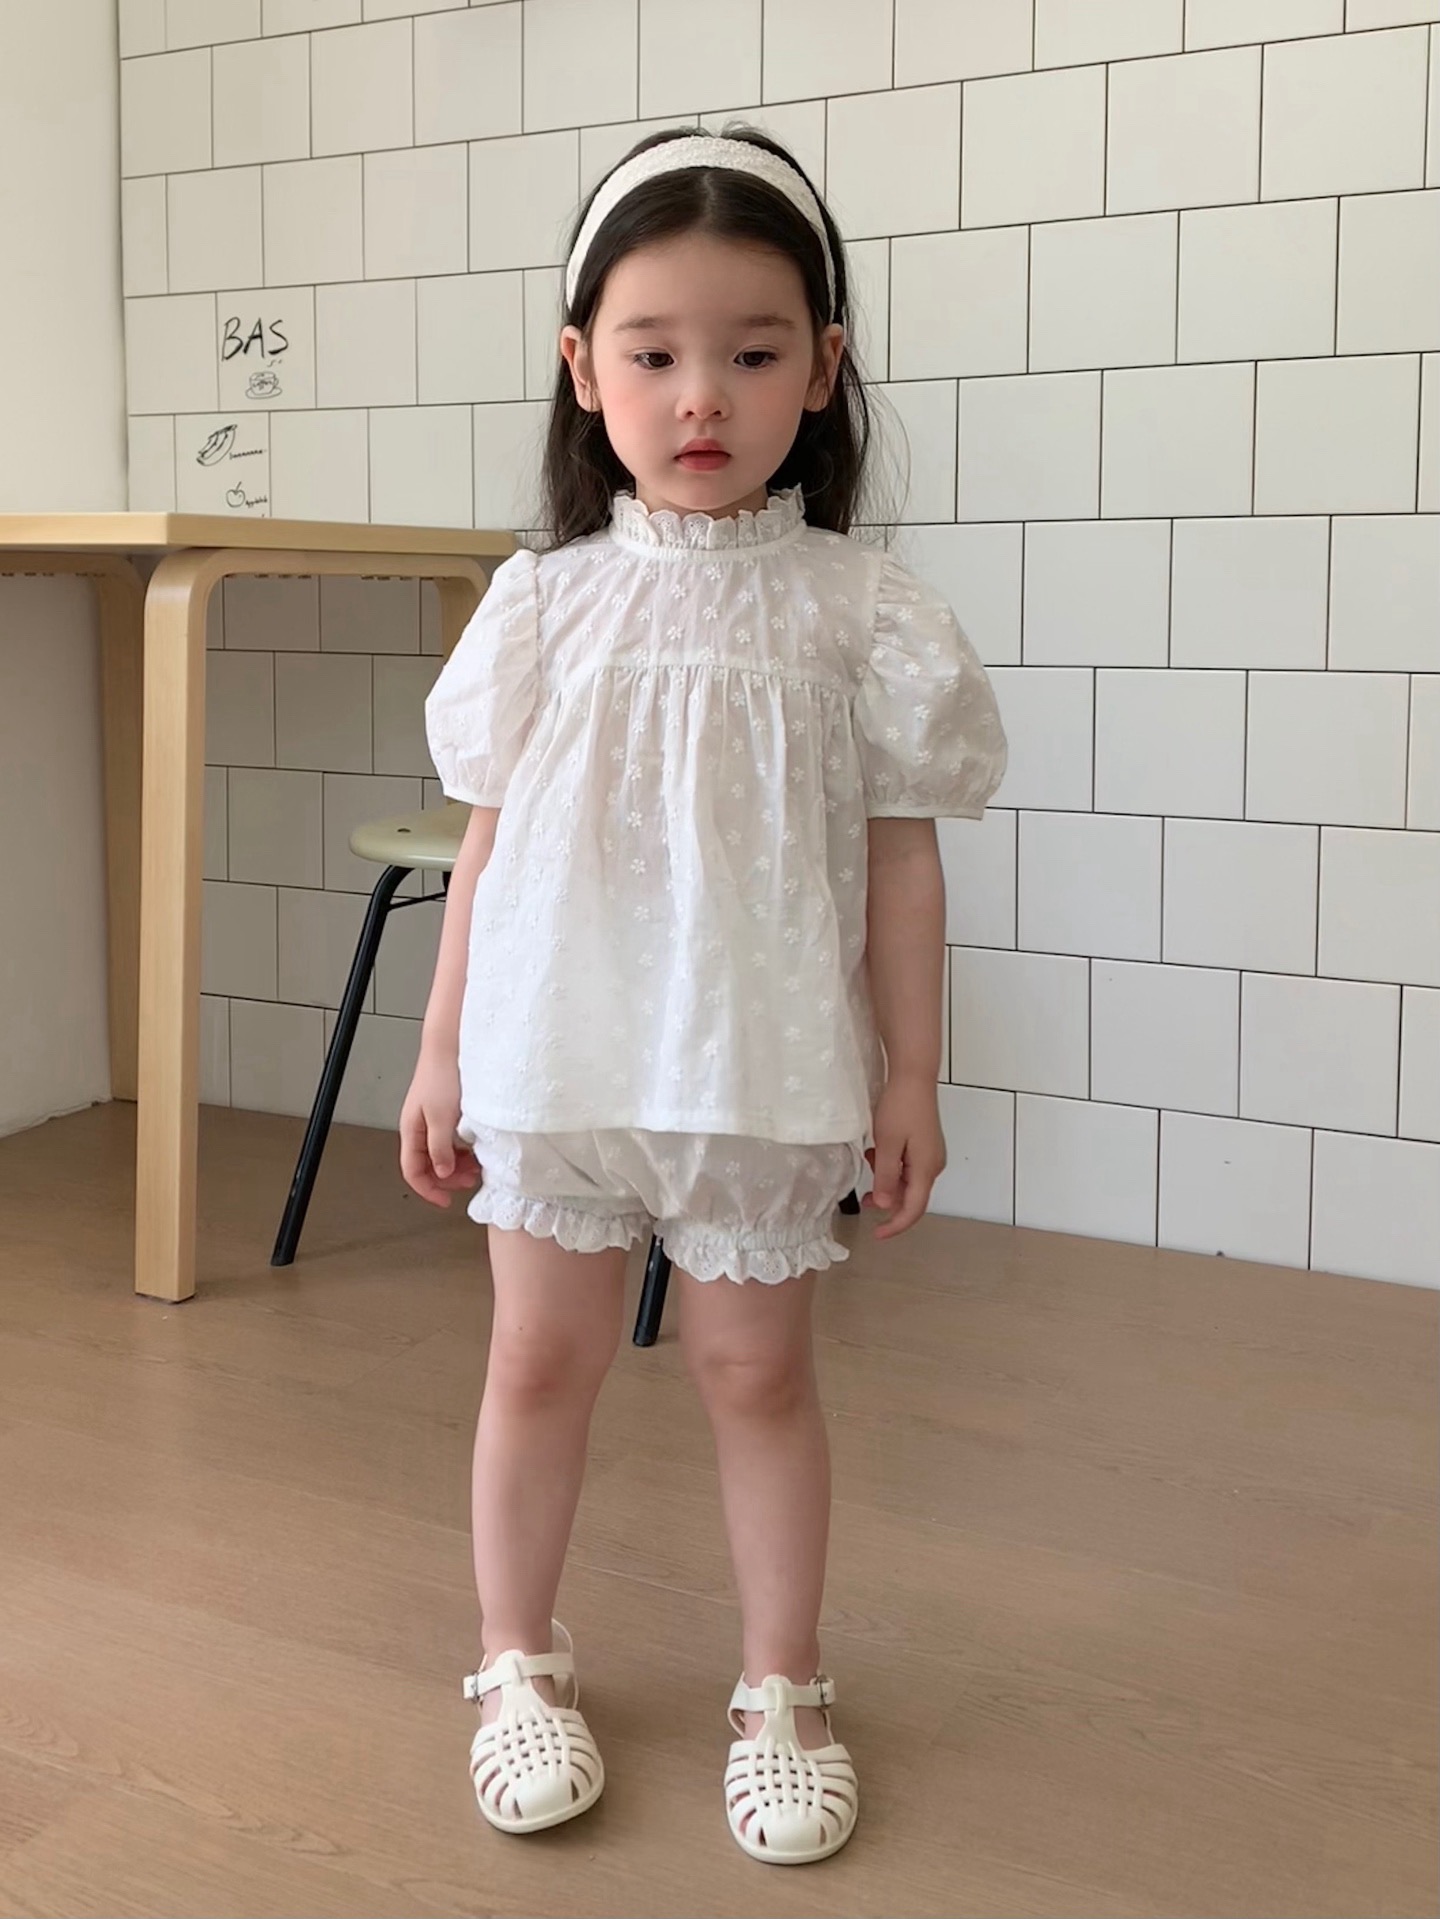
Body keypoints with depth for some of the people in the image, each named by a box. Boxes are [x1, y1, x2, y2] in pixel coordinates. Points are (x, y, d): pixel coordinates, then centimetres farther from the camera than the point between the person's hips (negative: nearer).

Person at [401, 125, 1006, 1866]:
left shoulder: (853, 609, -5)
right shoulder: (548, 602, 0)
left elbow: (899, 854, -1)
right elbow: (488, 837, 4)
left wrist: (909, 1075, -1)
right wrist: (441, 1053, 6)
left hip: (763, 1065, -1)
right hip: (556, 1053, 2)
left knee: (756, 1368, 11)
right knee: (539, 1357, 13)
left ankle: (782, 1692, 30)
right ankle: (518, 1668, 33)